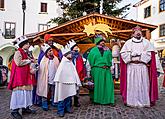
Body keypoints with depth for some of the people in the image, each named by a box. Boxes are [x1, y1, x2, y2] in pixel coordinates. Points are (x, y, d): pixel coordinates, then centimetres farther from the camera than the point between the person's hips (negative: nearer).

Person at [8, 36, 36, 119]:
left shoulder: (25, 53, 18)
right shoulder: (18, 52, -9)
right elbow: (19, 63, -23)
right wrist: (29, 60, -12)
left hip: (25, 76, 9)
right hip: (19, 76, -9)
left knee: (26, 91, 9)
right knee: (19, 91, -7)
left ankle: (25, 108, 18)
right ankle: (15, 110, 1)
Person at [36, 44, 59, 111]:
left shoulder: (56, 59, 3)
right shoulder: (44, 60, -6)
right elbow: (41, 70, -6)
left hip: (54, 80, 3)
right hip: (46, 80, -3)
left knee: (54, 93, 15)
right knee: (45, 93, 6)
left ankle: (54, 103, 30)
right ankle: (44, 105, 19)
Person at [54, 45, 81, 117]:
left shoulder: (71, 63, 11)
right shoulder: (63, 63, -6)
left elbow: (74, 72, 12)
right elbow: (59, 72, -13)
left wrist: (77, 82, 10)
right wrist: (57, 81, -19)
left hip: (70, 82, 6)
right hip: (63, 82, -6)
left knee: (69, 96, 12)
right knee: (62, 97, -1)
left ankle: (68, 108, 26)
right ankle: (60, 110, 7)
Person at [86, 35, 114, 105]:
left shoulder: (107, 50, 13)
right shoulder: (93, 50, 5)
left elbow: (110, 59, 14)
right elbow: (90, 60, 5)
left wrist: (108, 65, 2)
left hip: (106, 70, 2)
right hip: (97, 70, -2)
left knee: (108, 84, -2)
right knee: (98, 85, 4)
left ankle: (109, 100, 4)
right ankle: (97, 99, 16)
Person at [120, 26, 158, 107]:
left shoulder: (146, 42, 11)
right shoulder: (128, 42, 11)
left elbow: (149, 53, 0)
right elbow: (123, 53, 2)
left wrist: (140, 59, -10)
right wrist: (132, 59, -9)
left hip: (143, 67, 0)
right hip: (131, 67, 0)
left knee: (143, 84, -1)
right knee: (131, 84, -2)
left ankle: (144, 101, 6)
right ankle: (131, 101, 4)